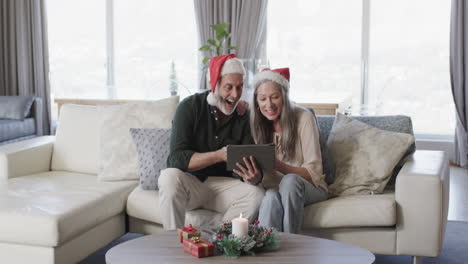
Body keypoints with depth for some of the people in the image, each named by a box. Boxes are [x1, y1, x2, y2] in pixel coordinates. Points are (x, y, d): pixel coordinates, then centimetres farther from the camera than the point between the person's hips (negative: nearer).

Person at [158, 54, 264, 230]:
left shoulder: (242, 117, 0)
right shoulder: (190, 107, -10)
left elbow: (251, 164, -5)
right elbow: (177, 158, -20)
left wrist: (252, 177, -31)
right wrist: (219, 156, -34)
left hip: (221, 183, 3)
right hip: (187, 182, -3)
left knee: (257, 194, -24)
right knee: (170, 177, -35)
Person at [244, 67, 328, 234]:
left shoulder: (303, 118, -9)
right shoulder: (258, 123, 2)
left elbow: (313, 172, -13)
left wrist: (278, 165, -31)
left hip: (309, 188, -1)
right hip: (274, 188, 2)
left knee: (290, 181, -35)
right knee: (272, 196, -34)